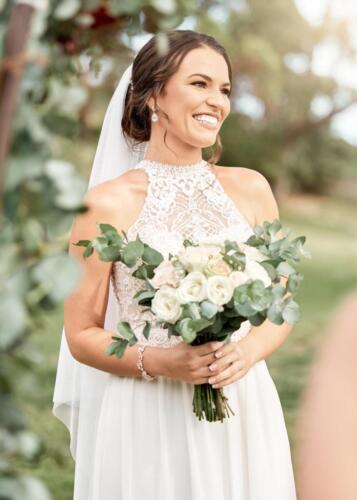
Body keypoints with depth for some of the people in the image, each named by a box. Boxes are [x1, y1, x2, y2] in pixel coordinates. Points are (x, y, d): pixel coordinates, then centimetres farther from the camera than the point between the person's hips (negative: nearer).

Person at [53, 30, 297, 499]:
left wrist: (248, 350, -11)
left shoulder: (251, 188, 1)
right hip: (146, 418, -3)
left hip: (243, 411, 3)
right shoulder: (108, 203, -8)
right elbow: (81, 335, -4)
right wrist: (157, 362, -19)